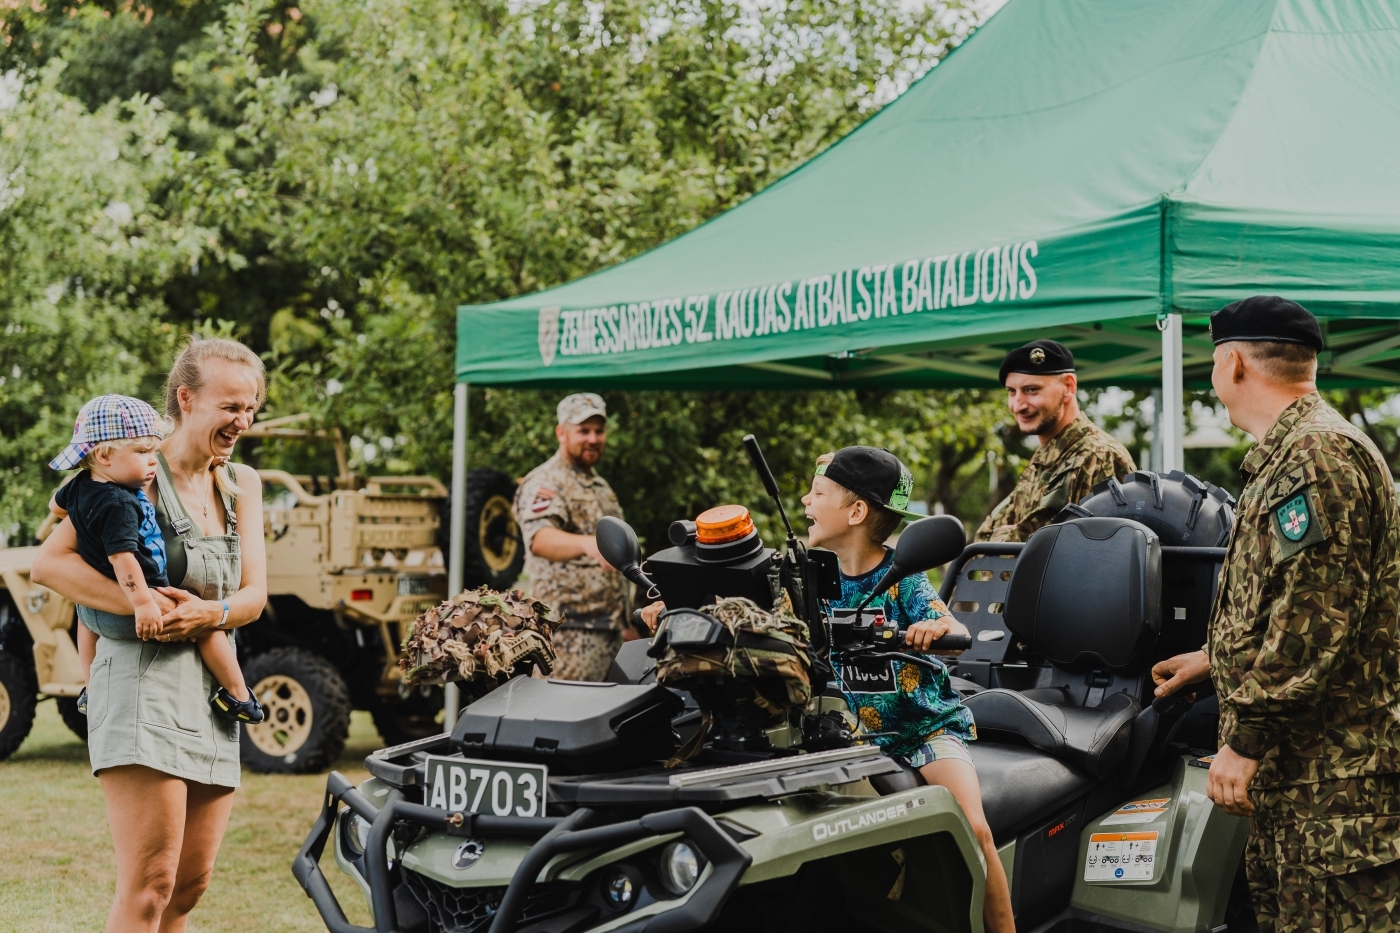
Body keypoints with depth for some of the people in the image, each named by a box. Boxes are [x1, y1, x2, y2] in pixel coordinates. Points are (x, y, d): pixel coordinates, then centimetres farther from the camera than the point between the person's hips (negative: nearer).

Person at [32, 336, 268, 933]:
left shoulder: (242, 484, 15)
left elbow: (254, 595, 8)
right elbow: (47, 564, -11)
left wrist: (209, 613, -15)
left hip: (212, 688, 7)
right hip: (143, 680, -7)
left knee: (192, 884, 8)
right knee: (149, 883, -14)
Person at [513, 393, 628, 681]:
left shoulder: (601, 486, 21)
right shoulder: (545, 482, -9)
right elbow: (539, 539, -30)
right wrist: (587, 543, -49)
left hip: (610, 628, 9)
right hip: (570, 631, -9)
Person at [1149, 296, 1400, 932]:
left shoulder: (1314, 456, -16)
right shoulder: (1289, 456, 19)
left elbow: (1315, 620, -24)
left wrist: (1245, 742, -21)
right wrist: (1214, 658, 35)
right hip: (1296, 770, 11)